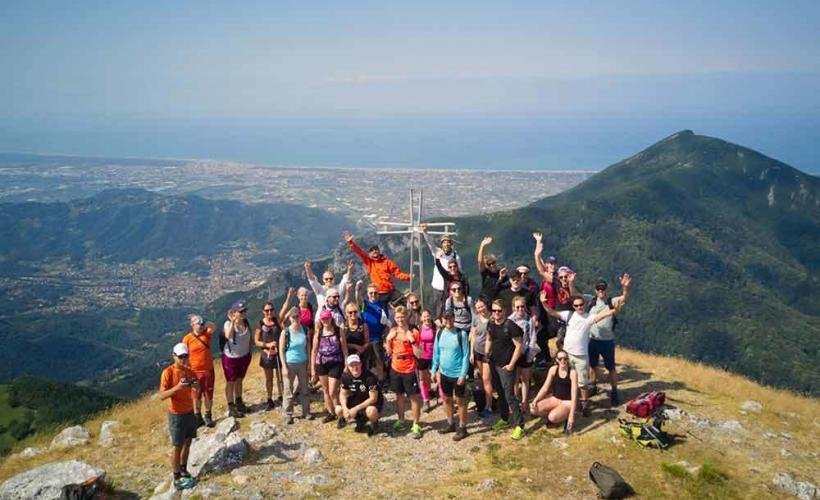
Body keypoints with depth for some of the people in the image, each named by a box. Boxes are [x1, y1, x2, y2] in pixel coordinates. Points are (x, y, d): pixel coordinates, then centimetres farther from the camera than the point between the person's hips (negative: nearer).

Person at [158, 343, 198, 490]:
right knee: (177, 446, 3)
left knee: (187, 442, 17)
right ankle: (177, 479, 14)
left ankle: (183, 471, 33)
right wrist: (178, 387, -34)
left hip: (190, 412, 6)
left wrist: (195, 385, -14)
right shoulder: (168, 372, -18)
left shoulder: (189, 370, 0)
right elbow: (162, 396, -21)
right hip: (176, 415, -6)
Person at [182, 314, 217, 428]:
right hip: (195, 372, -2)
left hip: (208, 370, 2)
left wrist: (203, 323, -34)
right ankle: (198, 417, 25)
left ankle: (208, 417, 24)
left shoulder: (207, 334, -3)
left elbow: (213, 327, -24)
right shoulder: (187, 338, -10)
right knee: (197, 396, 12)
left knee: (208, 395, 11)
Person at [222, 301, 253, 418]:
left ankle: (239, 403, 38)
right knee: (230, 382, 10)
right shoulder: (228, 324, -21)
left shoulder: (246, 323, -6)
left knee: (239, 380, 21)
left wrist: (249, 352, 10)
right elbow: (228, 336, -43)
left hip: (244, 356, 5)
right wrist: (232, 322, -44)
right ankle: (231, 408, 22)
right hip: (231, 358, -5)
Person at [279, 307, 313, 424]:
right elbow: (281, 351, -8)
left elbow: (308, 347, 6)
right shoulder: (285, 332, -11)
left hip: (303, 363, 3)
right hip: (290, 364, -3)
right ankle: (288, 415, 14)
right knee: (289, 390, 4)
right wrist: (284, 367, -12)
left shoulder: (305, 330, -2)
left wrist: (309, 362, 4)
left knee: (305, 388, 12)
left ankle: (306, 412, 24)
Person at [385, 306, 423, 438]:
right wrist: (388, 339, -7)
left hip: (409, 370, -5)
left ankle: (416, 425, 7)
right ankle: (401, 420, 31)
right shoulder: (393, 331, 2)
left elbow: (419, 354, -14)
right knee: (399, 395, 17)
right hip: (395, 369, 5)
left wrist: (412, 340, -25)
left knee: (414, 397, 1)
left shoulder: (414, 332, -12)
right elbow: (389, 352, 8)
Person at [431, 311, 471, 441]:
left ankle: (462, 428, 18)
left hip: (458, 373, -5)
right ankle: (451, 424, 34)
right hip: (444, 373, 5)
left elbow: (466, 355, -13)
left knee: (460, 401, 6)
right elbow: (436, 352, 8)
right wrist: (435, 370, 6)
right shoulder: (440, 333, 0)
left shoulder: (461, 334, -15)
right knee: (447, 399, 17)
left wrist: (463, 374, -16)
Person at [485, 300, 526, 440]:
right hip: (494, 364, 7)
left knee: (509, 396, -7)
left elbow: (519, 346, -15)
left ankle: (519, 425, 0)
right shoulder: (490, 324, 2)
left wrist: (511, 364, -15)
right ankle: (504, 419, 33)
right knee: (500, 393, 18)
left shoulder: (510, 326, -17)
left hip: (506, 366, -7)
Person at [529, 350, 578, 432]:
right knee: (533, 409, -17)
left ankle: (566, 417, 0)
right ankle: (554, 415, 6)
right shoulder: (553, 369, -4)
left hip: (567, 402, -5)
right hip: (554, 399, 5)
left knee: (552, 417, -32)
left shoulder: (572, 372, -17)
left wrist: (571, 415, -25)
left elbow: (574, 395, -19)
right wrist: (535, 400, -13)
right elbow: (545, 387, 1)